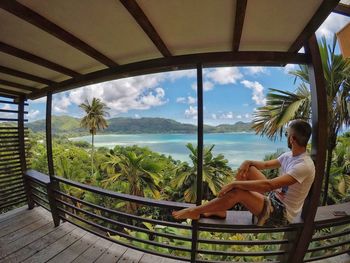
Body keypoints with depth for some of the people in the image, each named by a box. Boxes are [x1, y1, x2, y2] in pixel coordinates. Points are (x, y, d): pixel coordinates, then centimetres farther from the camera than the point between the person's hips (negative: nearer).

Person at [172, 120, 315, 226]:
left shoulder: (304, 166, -26)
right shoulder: (289, 155, 2)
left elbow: (269, 185, -35)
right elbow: (265, 164, 12)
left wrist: (235, 183, -31)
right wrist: (247, 162, -10)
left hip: (282, 212, -8)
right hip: (274, 198, 8)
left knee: (237, 191, -30)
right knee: (248, 168, -7)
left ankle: (196, 211, -10)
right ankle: (220, 208, -3)